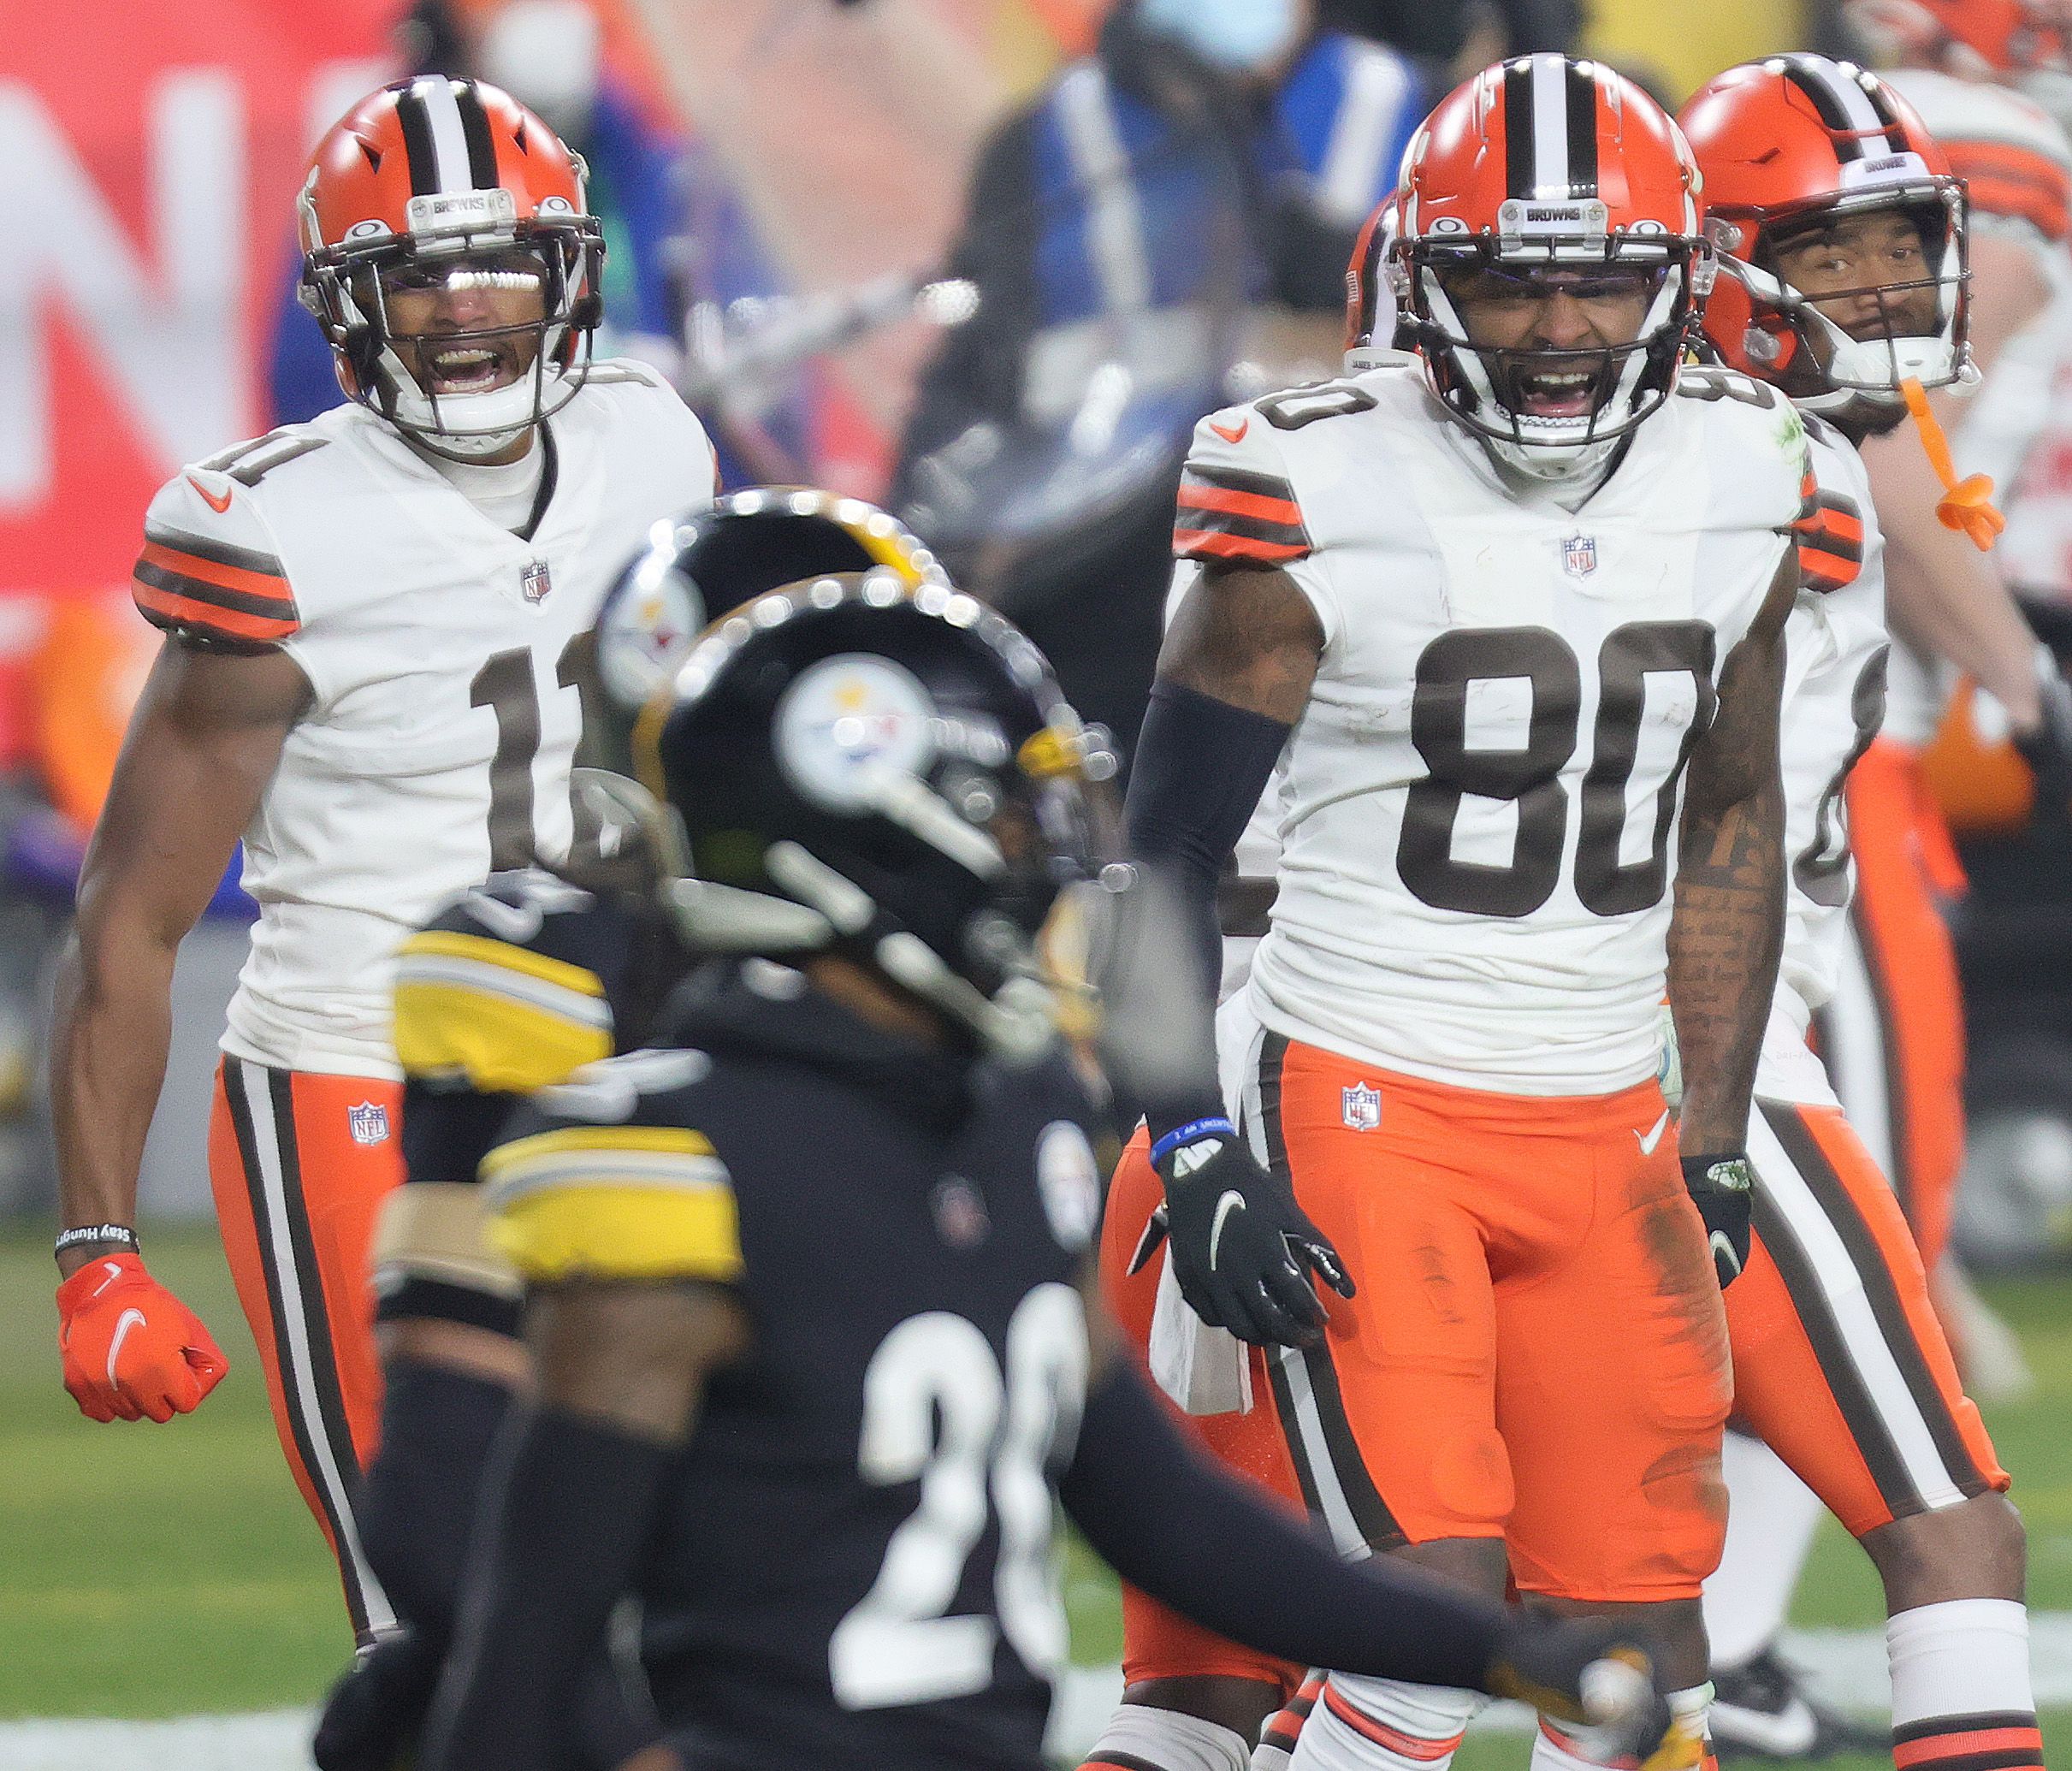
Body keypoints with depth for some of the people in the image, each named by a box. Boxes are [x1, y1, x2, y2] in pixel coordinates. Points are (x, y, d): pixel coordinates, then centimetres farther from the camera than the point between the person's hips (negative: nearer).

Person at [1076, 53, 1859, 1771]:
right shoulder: (1321, 492, -12)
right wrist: (1197, 1150, -12)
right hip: (1361, 1111, -5)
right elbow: (1168, 854, -5)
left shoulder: (1742, 486, 3)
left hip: (1607, 1131, 5)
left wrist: (1720, 1144, 14)